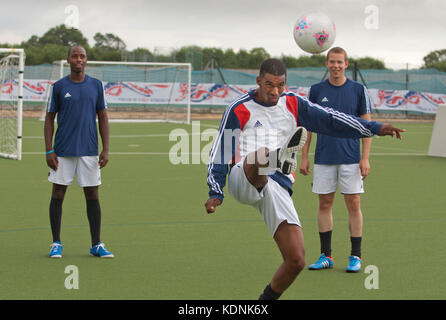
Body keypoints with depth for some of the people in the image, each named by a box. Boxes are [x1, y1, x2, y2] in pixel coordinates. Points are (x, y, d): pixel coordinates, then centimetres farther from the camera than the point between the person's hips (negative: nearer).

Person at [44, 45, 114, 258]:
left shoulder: (96, 86, 6)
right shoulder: (58, 87, 1)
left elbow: (103, 118, 9)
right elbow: (49, 119, 3)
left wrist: (105, 150, 1)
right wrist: (49, 151, -5)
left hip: (89, 151, 1)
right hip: (62, 152, -1)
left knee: (93, 196, 3)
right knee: (58, 195, 2)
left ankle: (96, 245, 10)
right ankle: (56, 244, 12)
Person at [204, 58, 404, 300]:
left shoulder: (294, 105, 14)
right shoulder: (239, 110, 4)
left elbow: (330, 120, 9)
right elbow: (220, 152, 6)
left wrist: (374, 128, -1)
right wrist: (215, 194, -2)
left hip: (277, 188, 3)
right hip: (242, 181, -3)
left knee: (296, 261, -7)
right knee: (260, 156, -40)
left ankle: (267, 299, 14)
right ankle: (280, 157, -74)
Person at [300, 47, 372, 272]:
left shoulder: (358, 90, 1)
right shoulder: (316, 91, 6)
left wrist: (365, 158, -5)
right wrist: (304, 157, 5)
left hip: (351, 159, -2)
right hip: (323, 159, 2)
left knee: (353, 205, -1)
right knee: (324, 204, 5)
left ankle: (355, 256, 7)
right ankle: (326, 256, 13)